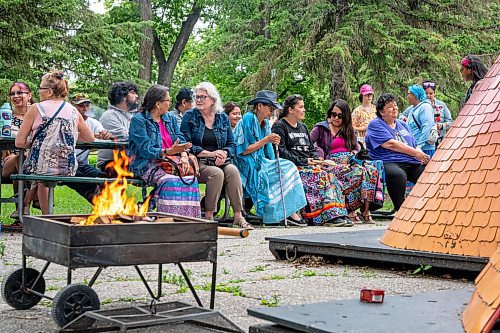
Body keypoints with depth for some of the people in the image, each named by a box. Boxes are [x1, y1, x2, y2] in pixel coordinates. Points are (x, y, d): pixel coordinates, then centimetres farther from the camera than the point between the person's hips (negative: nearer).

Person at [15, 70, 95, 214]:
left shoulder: (35, 109, -3)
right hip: (67, 169, 3)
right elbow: (90, 138, 16)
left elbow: (19, 143, -4)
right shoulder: (73, 111, 5)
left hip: (40, 166, -3)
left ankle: (24, 207, 31)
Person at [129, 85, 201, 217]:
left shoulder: (170, 118, 18)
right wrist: (168, 151, -28)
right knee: (171, 182, -34)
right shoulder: (138, 120, -4)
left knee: (191, 180, -22)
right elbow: (145, 150, -15)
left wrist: (184, 155, -12)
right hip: (147, 165, -6)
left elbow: (180, 139, 10)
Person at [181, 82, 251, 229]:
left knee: (232, 170, -30)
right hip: (198, 162, -3)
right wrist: (210, 154, -13)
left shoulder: (223, 117, 15)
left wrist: (224, 154, -10)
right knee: (217, 173, -33)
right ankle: (208, 216, -24)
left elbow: (231, 144, 13)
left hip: (220, 162, 3)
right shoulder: (189, 116, 5)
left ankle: (238, 216, -30)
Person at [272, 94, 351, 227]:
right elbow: (281, 151, -11)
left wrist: (315, 160, 4)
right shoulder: (279, 126, 1)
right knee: (320, 175, -30)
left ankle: (337, 214, -28)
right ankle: (329, 216, -32)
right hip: (292, 166, -7)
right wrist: (303, 161, -15)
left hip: (309, 164, 7)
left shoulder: (302, 126, 26)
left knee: (330, 174, -20)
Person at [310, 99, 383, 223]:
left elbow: (357, 146, 19)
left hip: (349, 162, 5)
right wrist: (322, 156, -18)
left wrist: (353, 153, -5)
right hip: (332, 164, -5)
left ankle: (366, 211, -30)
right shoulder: (321, 128, 10)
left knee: (372, 170, -27)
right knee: (358, 172, -34)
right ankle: (350, 210, -29)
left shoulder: (348, 129, 27)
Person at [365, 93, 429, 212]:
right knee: (397, 174, -40)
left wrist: (422, 156, 1)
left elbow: (415, 145, 25)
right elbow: (391, 144, -11)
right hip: (389, 163, -6)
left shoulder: (402, 124, 27)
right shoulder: (375, 125, 2)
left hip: (412, 163, 7)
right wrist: (415, 153, -13)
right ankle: (399, 209, -25)